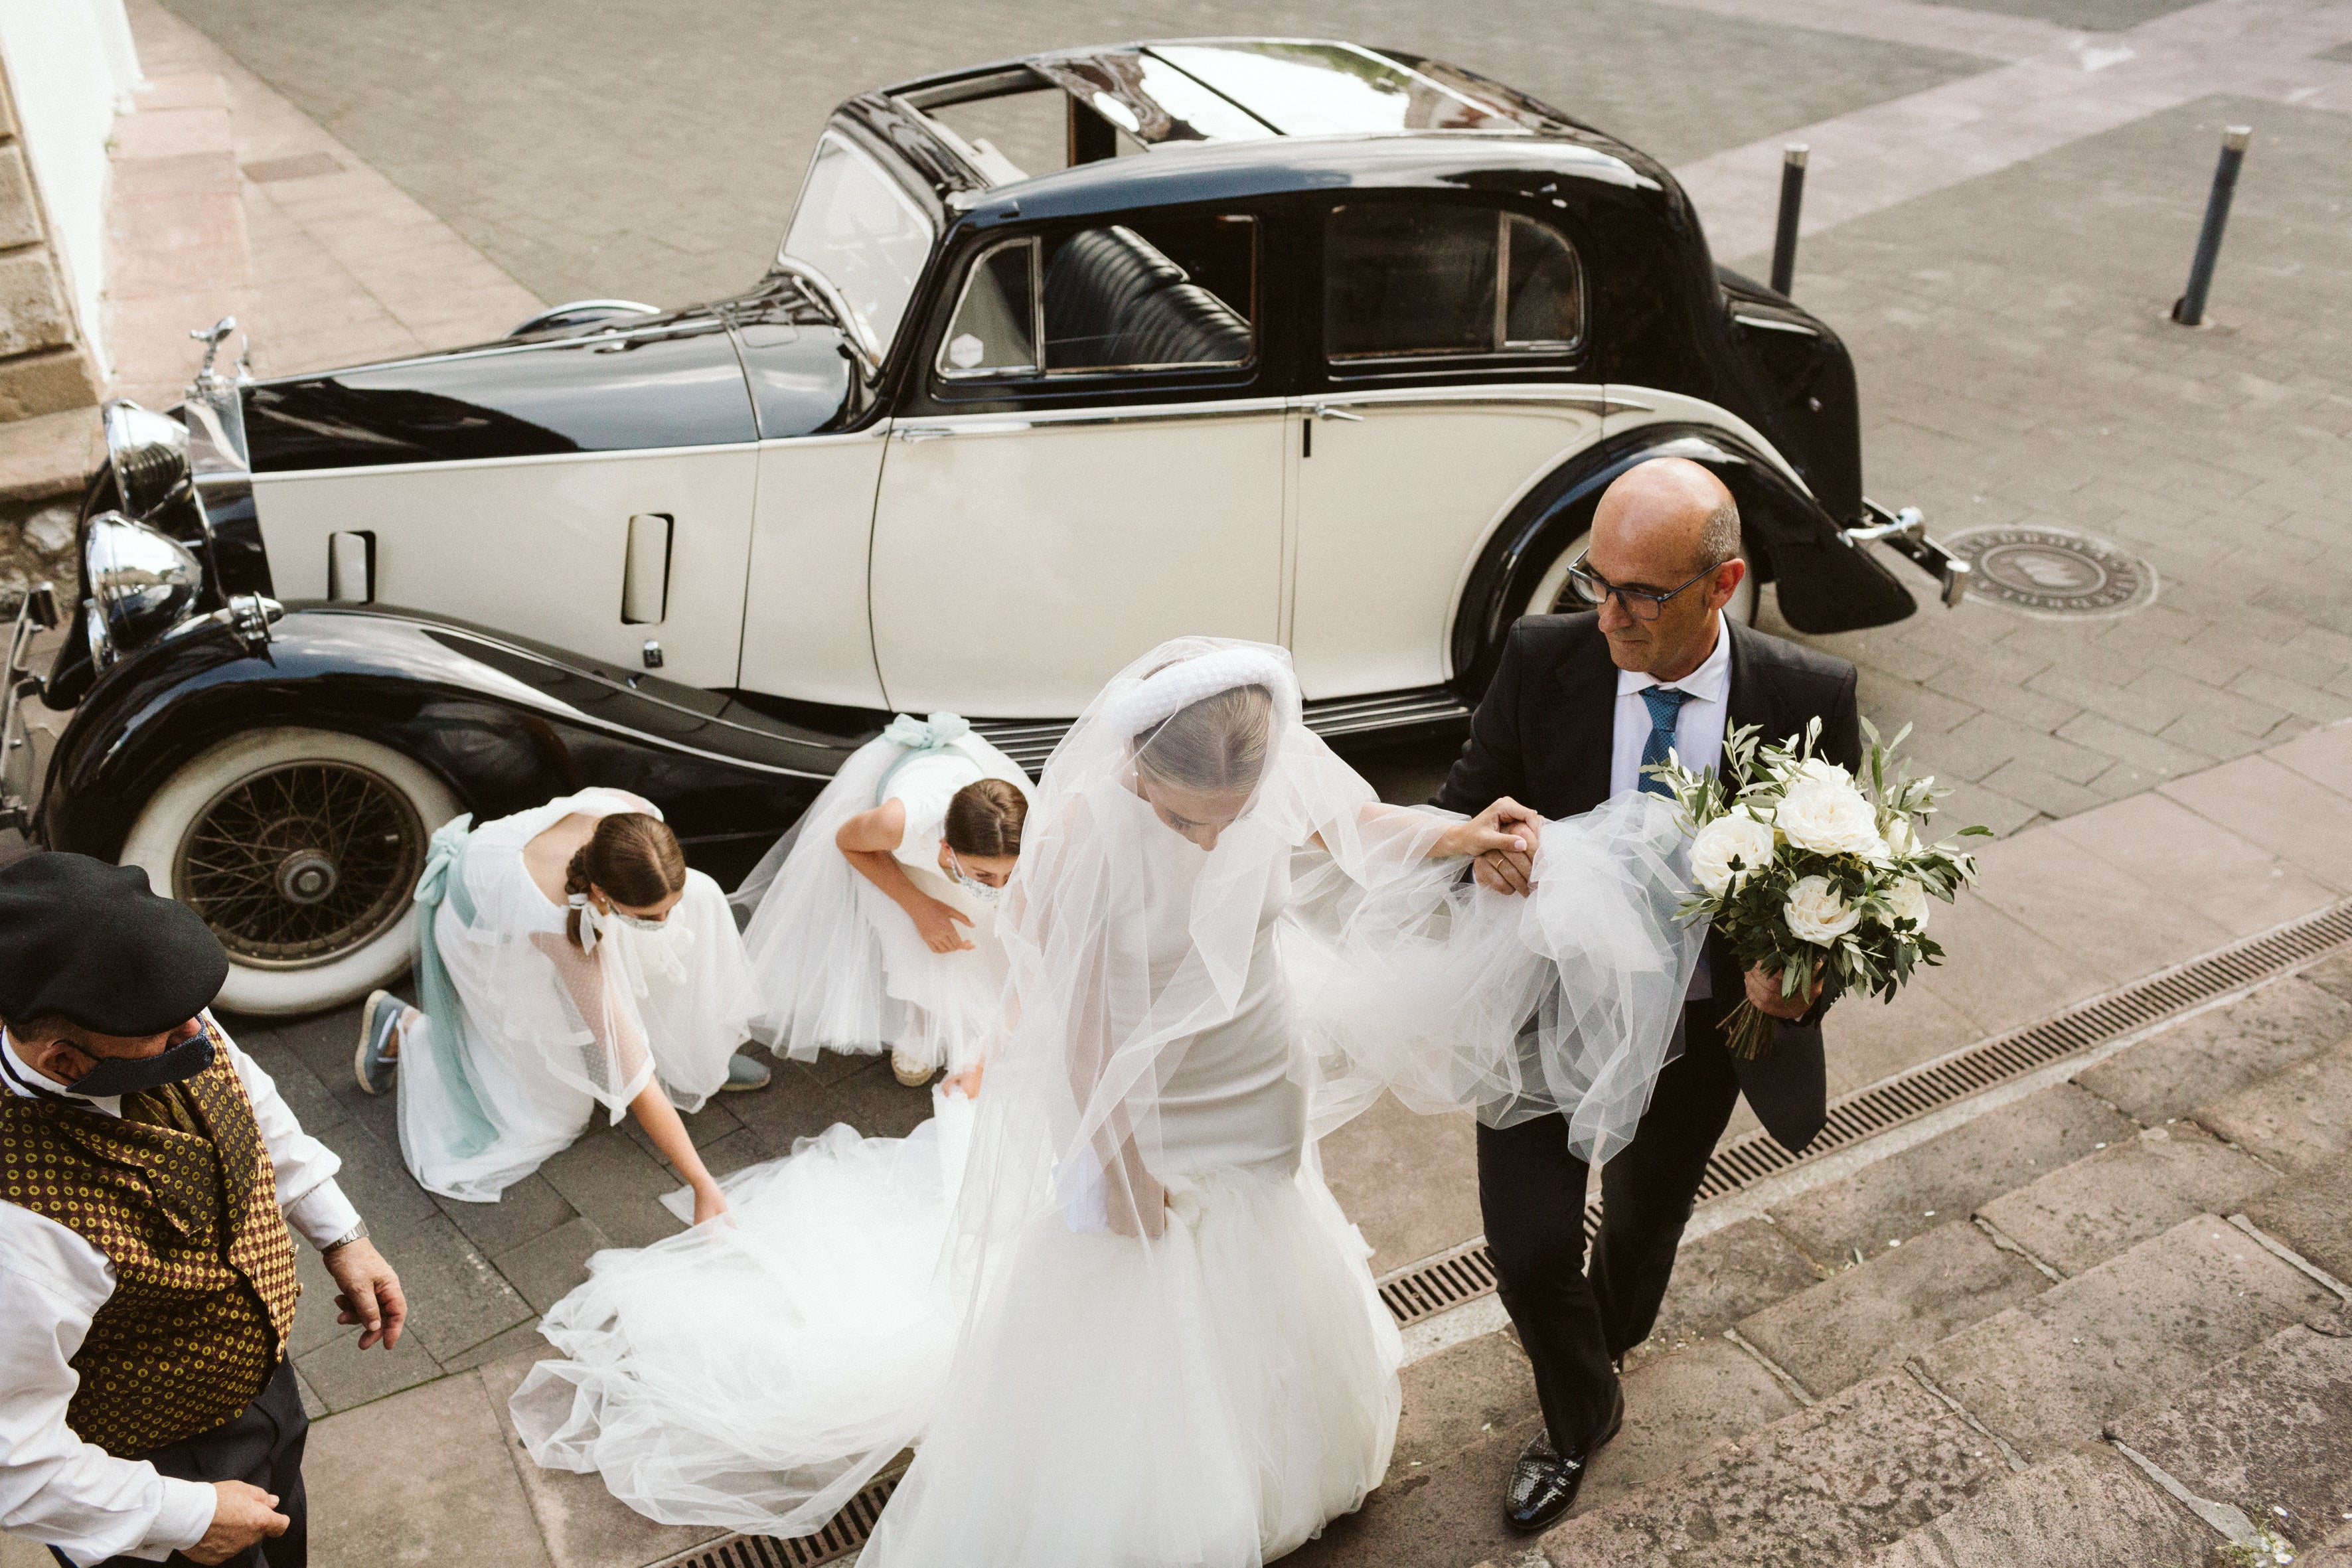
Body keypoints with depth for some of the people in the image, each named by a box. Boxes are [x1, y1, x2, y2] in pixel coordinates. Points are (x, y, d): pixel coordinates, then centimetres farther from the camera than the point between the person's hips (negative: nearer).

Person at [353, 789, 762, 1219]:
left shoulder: (635, 819, -34)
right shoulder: (562, 930, -46)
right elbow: (630, 1072, -43)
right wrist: (703, 1185, -41)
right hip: (484, 935, -6)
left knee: (702, 901, -14)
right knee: (557, 1110, 3)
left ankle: (697, 1060, 4)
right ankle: (404, 1027, 14)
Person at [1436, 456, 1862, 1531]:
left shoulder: (1808, 700, -19)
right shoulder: (1544, 660, -19)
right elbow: (1462, 803, -9)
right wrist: (1481, 841, -35)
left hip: (1701, 1027, 1)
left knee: (1645, 1217, 27)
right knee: (1529, 1245, 2)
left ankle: (1613, 1335, 65)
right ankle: (1578, 1420, 38)